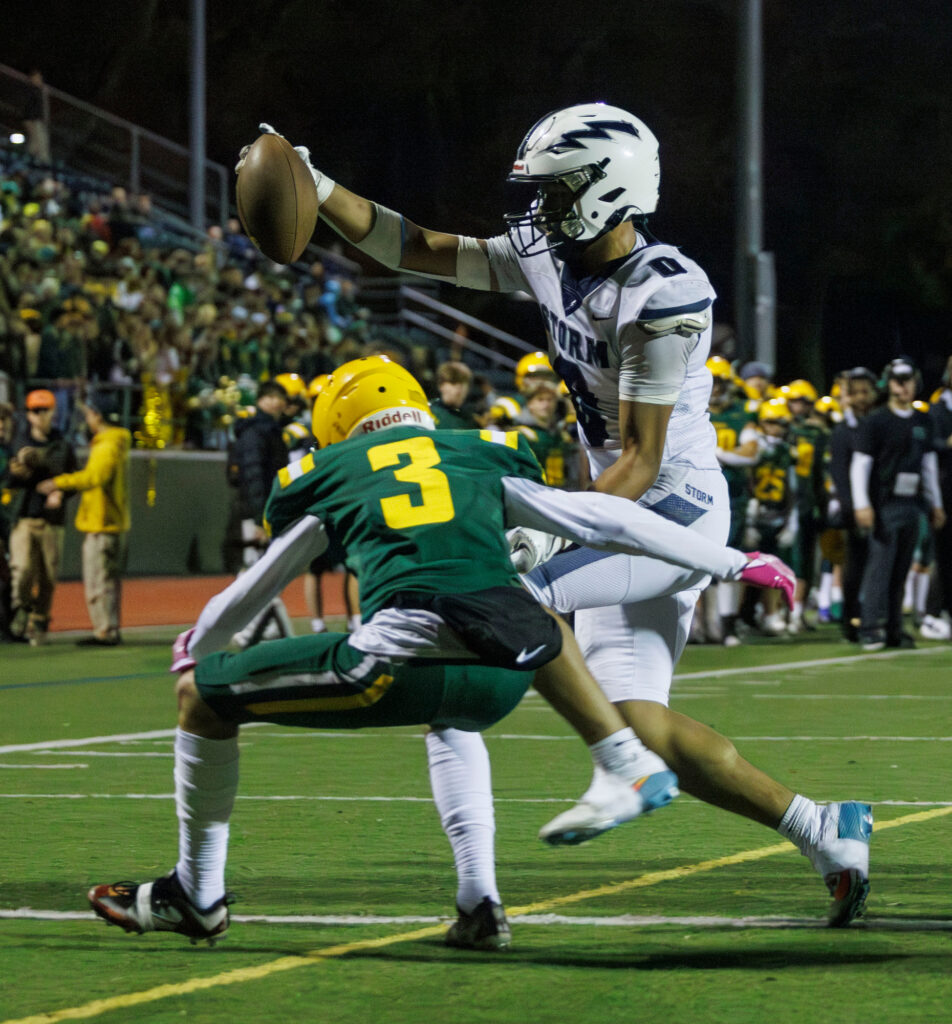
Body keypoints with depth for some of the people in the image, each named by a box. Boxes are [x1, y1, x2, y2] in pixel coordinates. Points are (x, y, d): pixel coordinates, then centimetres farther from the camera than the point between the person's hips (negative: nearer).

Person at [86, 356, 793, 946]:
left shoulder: (333, 479, 24)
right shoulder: (484, 460, 29)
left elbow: (252, 592, 36)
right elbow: (608, 521, 29)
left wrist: (196, 648, 56)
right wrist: (735, 563, 36)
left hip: (404, 661, -4)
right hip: (502, 675, 4)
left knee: (202, 694, 16)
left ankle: (197, 896, 23)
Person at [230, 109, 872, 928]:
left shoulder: (664, 296, -21)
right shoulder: (548, 259, 3)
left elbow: (641, 460, -22)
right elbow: (415, 250, 9)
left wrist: (560, 533, -30)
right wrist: (319, 191, 0)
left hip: (677, 508, -9)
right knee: (638, 721, 3)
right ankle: (823, 832, 8)